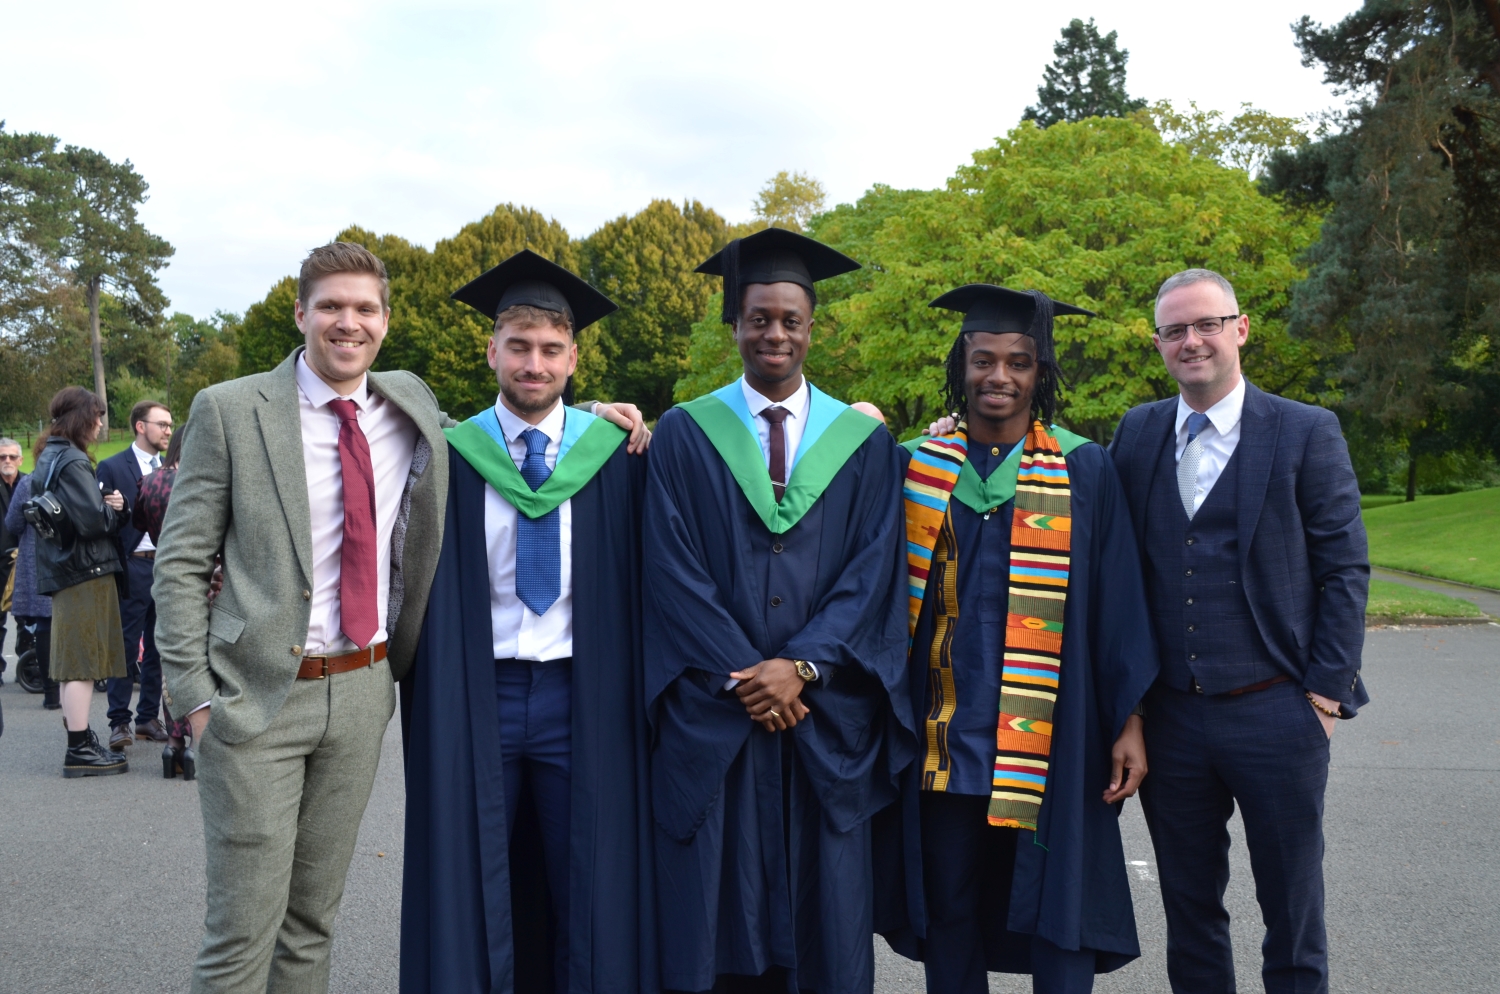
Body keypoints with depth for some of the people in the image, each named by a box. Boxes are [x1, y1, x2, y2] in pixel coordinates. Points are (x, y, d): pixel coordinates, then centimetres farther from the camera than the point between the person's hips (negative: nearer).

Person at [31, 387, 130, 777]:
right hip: (86, 569, -10)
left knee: (71, 661, 15)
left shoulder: (48, 458, 15)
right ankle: (80, 749, -4)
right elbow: (92, 520, -23)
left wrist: (110, 505, 0)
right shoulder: (72, 461, -16)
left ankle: (79, 739, 23)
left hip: (63, 568, 10)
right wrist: (113, 509, -4)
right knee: (82, 662, -7)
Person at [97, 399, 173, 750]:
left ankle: (149, 717, 19)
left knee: (158, 646, 9)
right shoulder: (112, 467, -1)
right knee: (126, 646, -1)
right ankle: (119, 722, 7)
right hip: (134, 567, -5)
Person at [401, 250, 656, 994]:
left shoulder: (613, 456, 1)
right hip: (475, 695, 0)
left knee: (586, 881, 9)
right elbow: (430, 595, 3)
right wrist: (433, 694, -4)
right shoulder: (452, 459, 1)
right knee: (474, 887, 10)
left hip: (580, 692, 0)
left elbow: (635, 586, 3)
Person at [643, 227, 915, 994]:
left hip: (826, 718, 1)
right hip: (711, 716, -1)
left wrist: (802, 667, -12)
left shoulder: (863, 442, 8)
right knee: (716, 913, 4)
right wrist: (744, 677, -12)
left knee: (824, 926, 6)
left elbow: (874, 571, 0)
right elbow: (673, 569, -3)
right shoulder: (684, 435, 4)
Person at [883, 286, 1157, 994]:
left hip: (1050, 735, -1)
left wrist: (1127, 721, -3)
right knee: (950, 912, 10)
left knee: (1057, 908, 3)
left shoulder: (1083, 471, 1)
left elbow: (1117, 602, 1)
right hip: (944, 734, 2)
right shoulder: (917, 467, 5)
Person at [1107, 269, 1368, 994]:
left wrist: (1327, 689, -7)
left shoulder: (1307, 433, -3)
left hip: (1275, 713, -3)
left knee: (1291, 914, 10)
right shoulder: (1136, 433, 6)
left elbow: (1344, 570, -3)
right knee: (1189, 910, 15)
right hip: (1168, 716, 3)